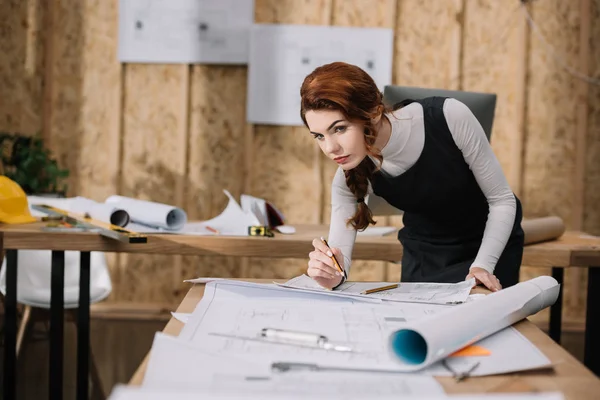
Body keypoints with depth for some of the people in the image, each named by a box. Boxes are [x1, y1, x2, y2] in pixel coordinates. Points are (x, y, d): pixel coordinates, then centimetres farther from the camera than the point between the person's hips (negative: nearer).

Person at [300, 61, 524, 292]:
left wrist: (483, 265, -29)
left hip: (493, 243, -3)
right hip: (424, 257, 3)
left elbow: (502, 200, -19)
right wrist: (332, 277, -45)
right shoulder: (349, 177, -21)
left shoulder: (449, 118, -30)